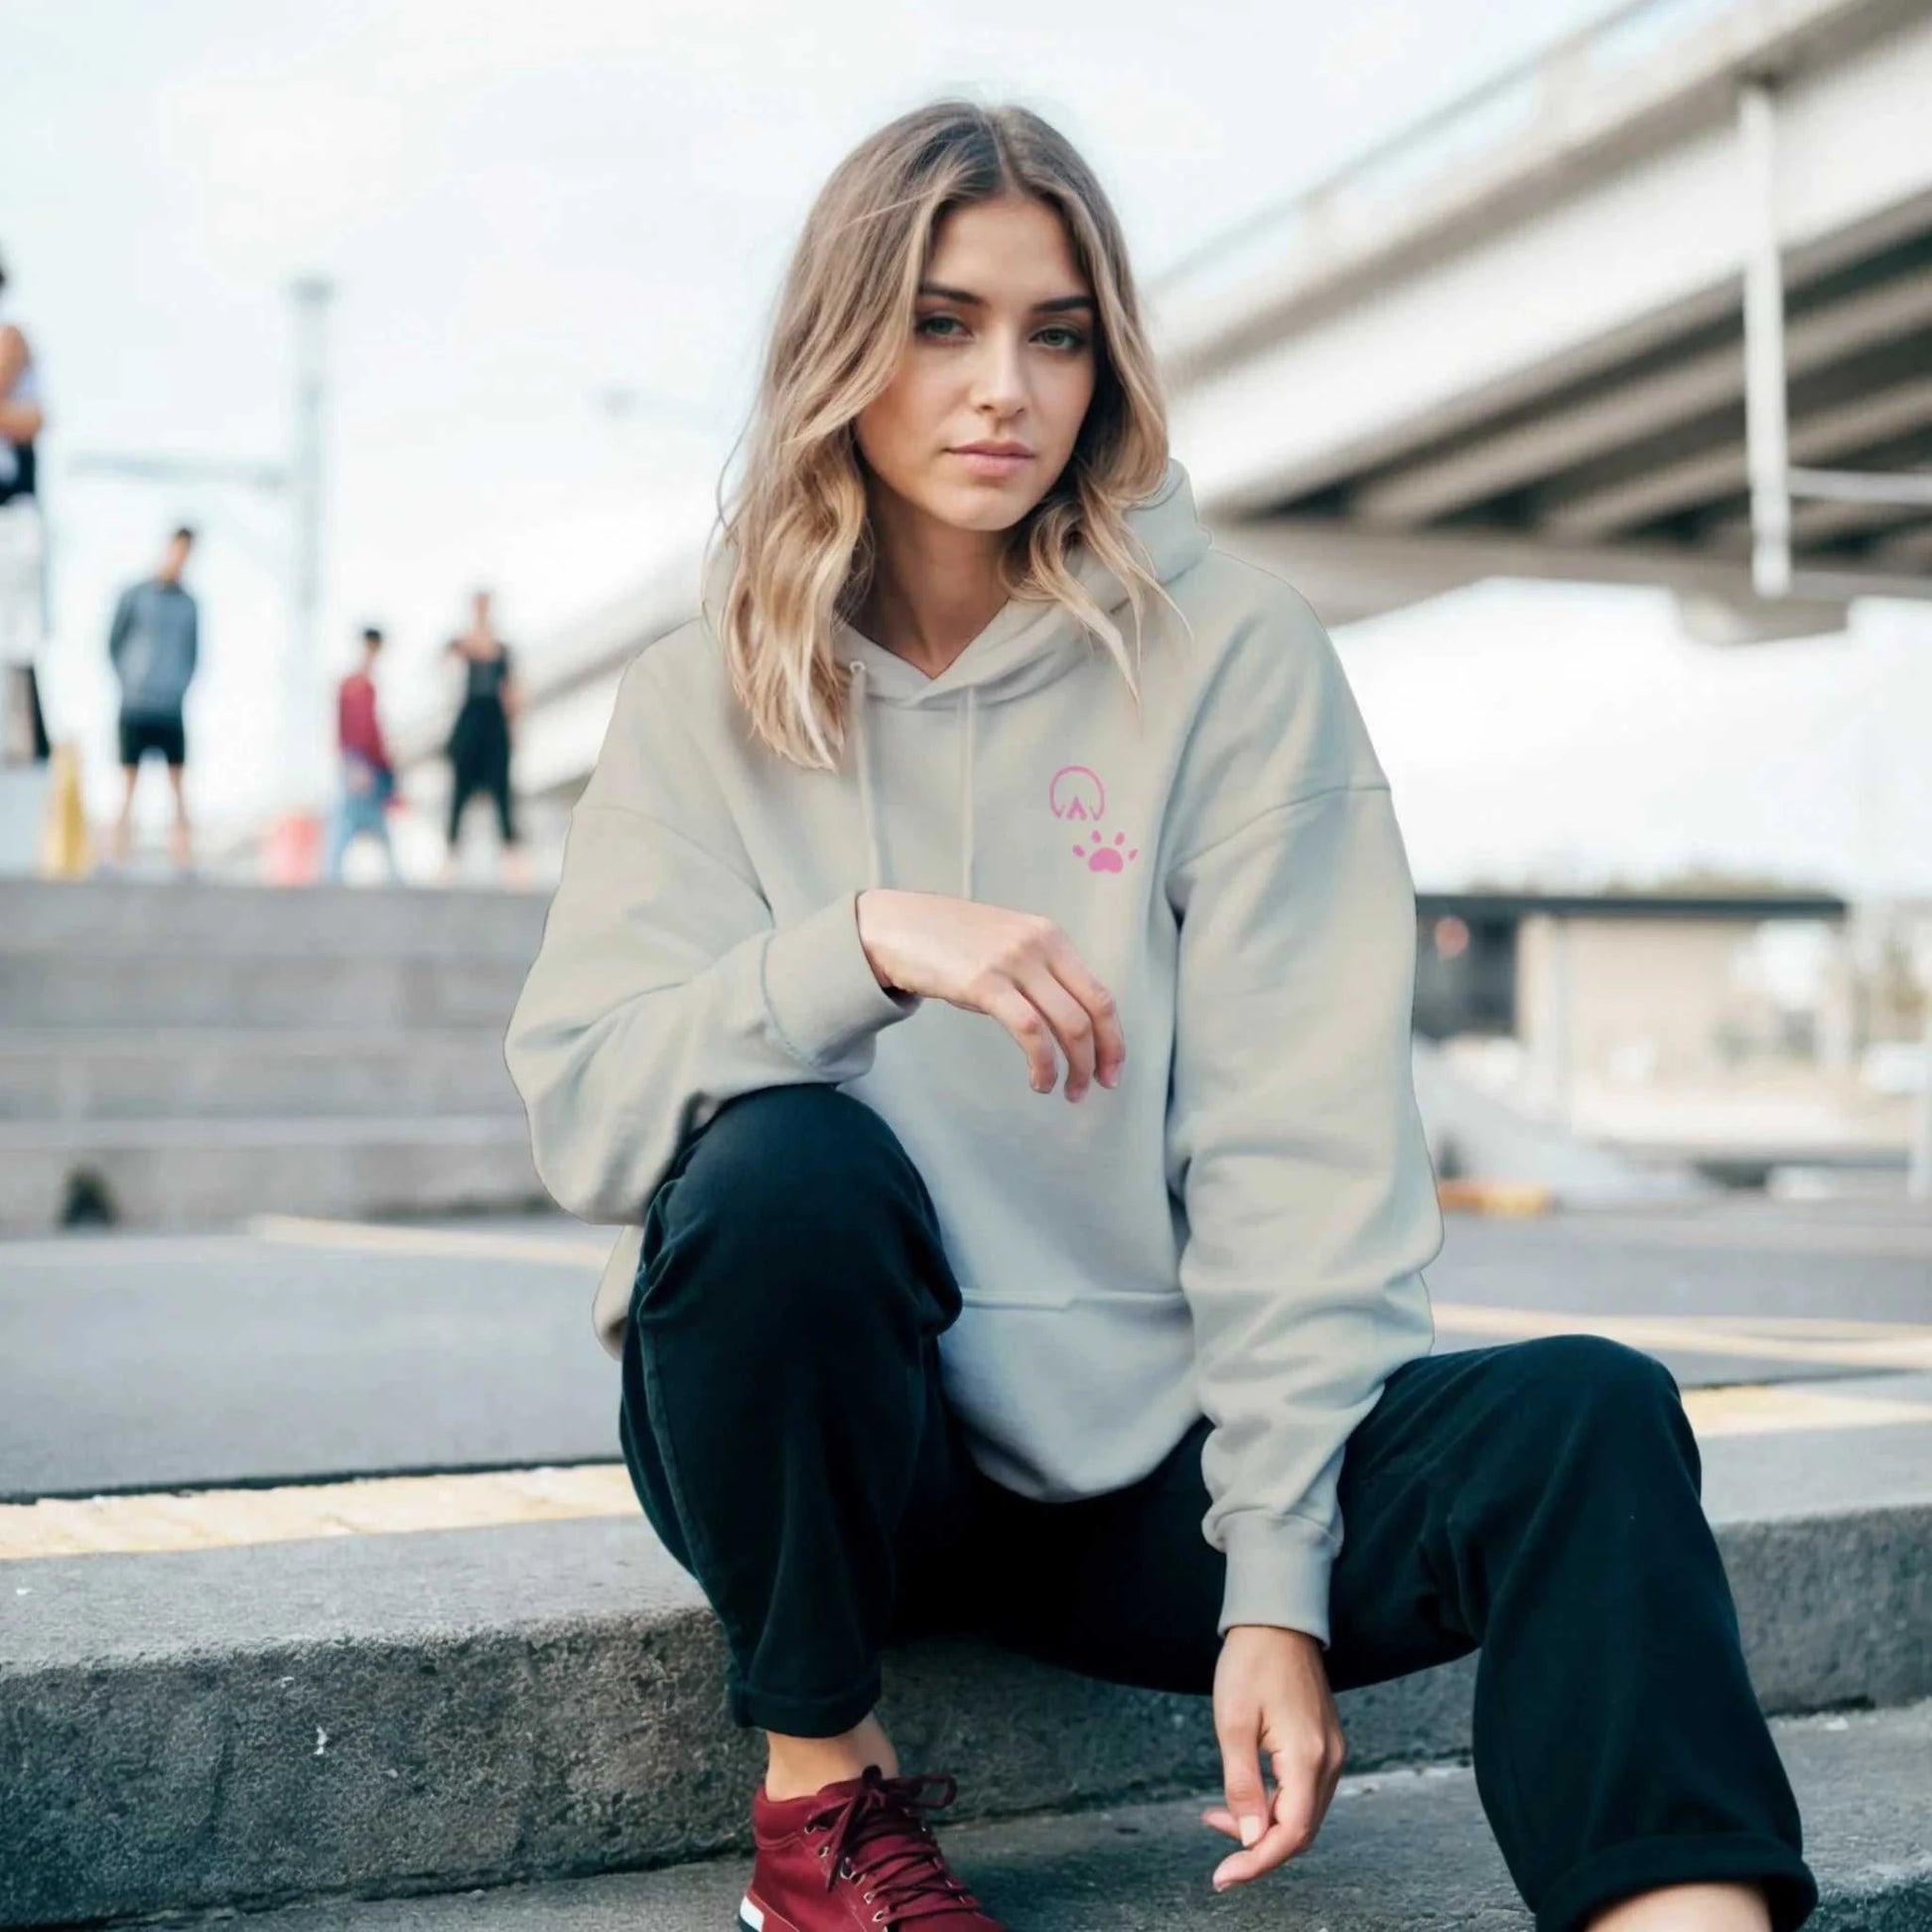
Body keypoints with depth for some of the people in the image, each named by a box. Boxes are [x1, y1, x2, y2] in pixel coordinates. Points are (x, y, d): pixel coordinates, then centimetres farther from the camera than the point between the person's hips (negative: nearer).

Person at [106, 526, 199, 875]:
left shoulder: (189, 604, 10)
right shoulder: (134, 595, 1)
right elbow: (113, 642, 6)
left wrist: (180, 686, 5)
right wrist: (128, 681, 0)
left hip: (171, 710, 2)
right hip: (134, 706, -2)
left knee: (178, 781, -2)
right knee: (129, 780, -1)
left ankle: (182, 846, 0)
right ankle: (121, 851, 2)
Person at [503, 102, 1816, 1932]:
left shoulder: (1230, 653, -2)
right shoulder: (703, 697, 2)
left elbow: (1299, 1139, -9)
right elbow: (578, 1107, -10)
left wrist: (1276, 1578, -16)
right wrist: (863, 940, -28)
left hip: (1137, 1444, 0)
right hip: (816, 1435, 1)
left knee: (1585, 1422, -25)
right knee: (789, 1163, -32)